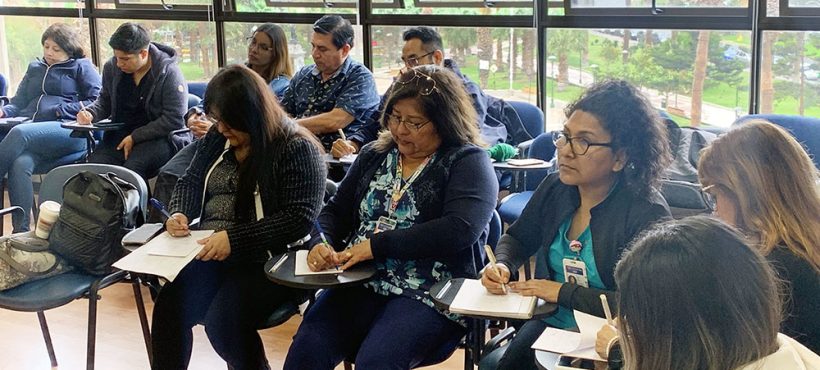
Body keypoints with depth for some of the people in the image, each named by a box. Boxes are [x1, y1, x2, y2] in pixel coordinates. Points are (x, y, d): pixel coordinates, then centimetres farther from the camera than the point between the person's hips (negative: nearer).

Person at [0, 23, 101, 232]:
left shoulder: (81, 67, 16)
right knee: (20, 164, -31)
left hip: (70, 131, -4)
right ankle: (20, 231, -35)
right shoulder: (35, 68, 33)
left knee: (19, 133, -34)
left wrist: (61, 110, -5)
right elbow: (18, 103, 27)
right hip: (33, 131, 4)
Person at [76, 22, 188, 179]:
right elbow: (105, 101, 22)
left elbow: (174, 119, -14)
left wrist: (135, 137, -16)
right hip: (120, 134, 5)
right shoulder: (112, 67, 6)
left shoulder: (169, 73, -12)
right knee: (94, 164, -25)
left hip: (160, 137, -5)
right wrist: (90, 113, -2)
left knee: (132, 167, -35)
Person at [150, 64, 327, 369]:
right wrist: (179, 213, -1)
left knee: (223, 321, -28)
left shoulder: (297, 148, -9)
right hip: (209, 254, 6)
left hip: (269, 261, -5)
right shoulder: (217, 138, 12)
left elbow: (300, 218, -16)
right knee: (169, 308, -23)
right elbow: (190, 183, 22)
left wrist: (236, 239, -23)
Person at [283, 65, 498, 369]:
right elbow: (335, 212, 21)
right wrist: (320, 243, -3)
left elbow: (460, 230, -16)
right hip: (358, 284, 5)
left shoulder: (467, 162, 0)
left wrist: (377, 245, -15)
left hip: (430, 294, -4)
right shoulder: (374, 155, 19)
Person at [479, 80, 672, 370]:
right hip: (548, 324, 6)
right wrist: (502, 265, -3)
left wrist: (563, 292, -19)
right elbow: (517, 238, 20)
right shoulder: (555, 188, 1)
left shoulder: (647, 213, -18)